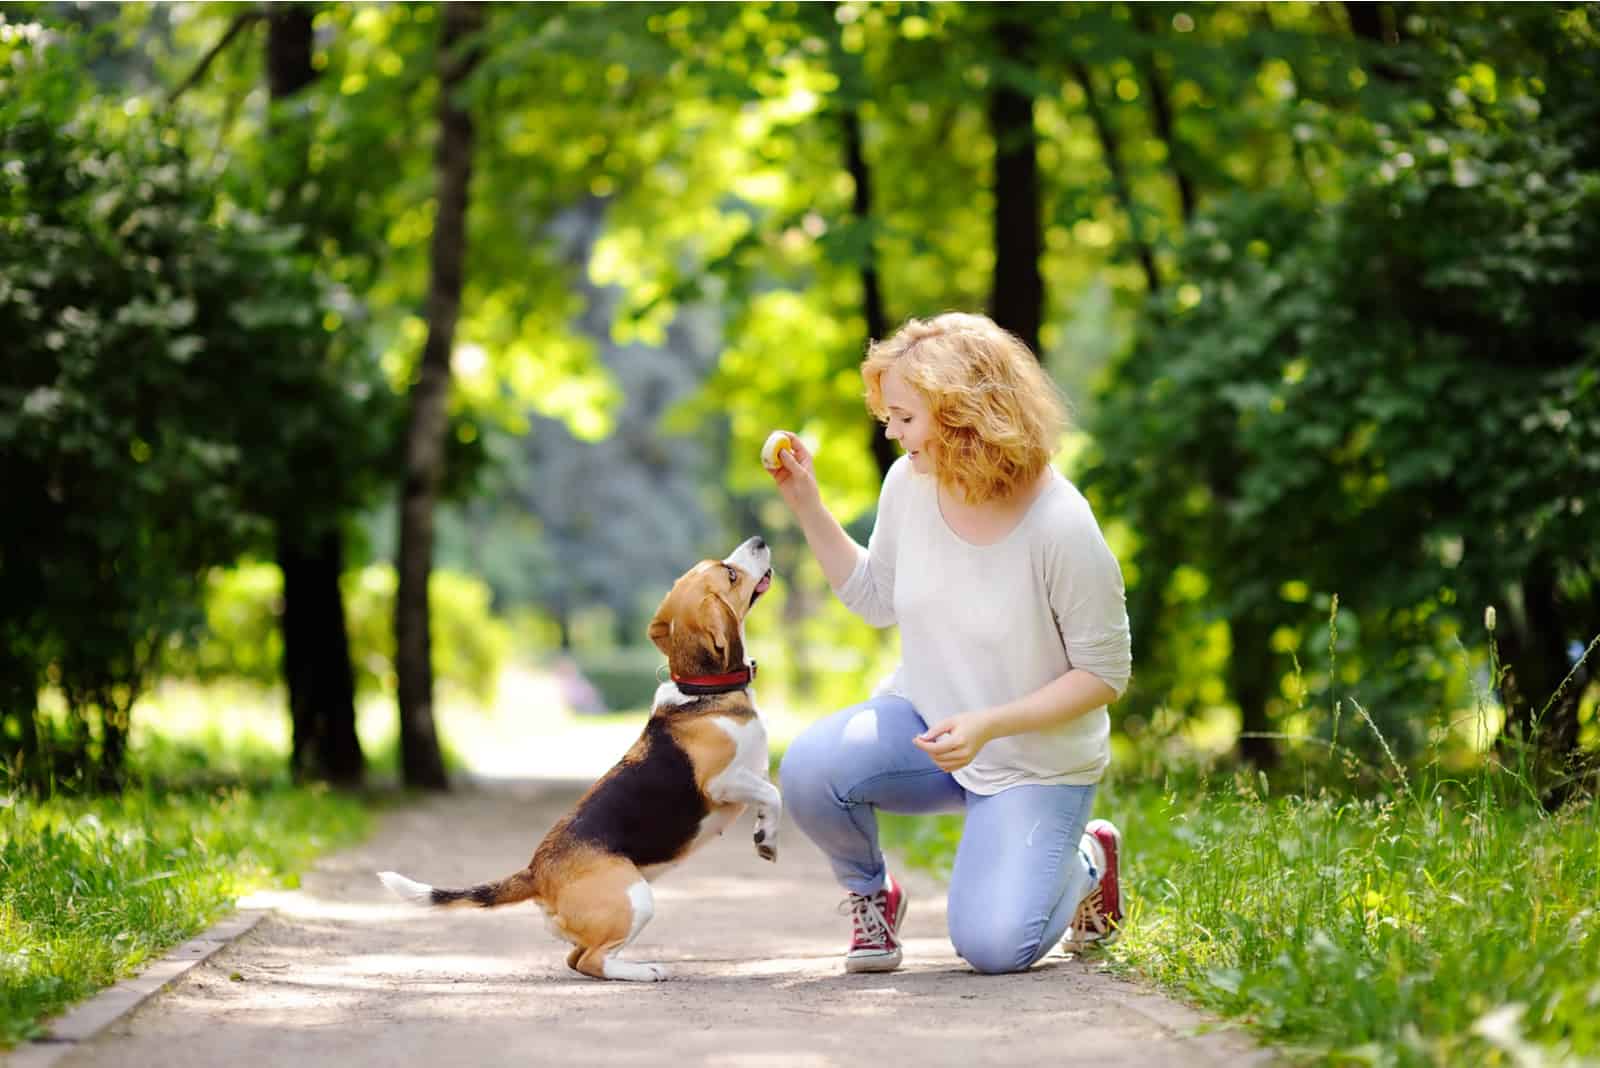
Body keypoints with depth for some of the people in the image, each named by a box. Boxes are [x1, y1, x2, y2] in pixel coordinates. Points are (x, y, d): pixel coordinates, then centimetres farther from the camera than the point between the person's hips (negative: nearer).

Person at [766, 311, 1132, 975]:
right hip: (922, 720, 4)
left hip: (1035, 762, -4)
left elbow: (1105, 675, -16)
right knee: (809, 770, -27)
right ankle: (870, 893, 5)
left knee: (993, 947, -16)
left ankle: (1088, 861, 18)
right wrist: (805, 504, -2)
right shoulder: (909, 485, -9)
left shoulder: (1061, 528, -25)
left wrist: (989, 725, -26)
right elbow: (877, 599, 9)